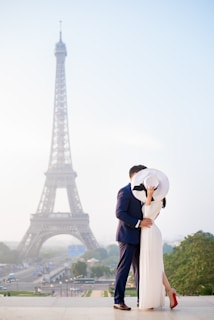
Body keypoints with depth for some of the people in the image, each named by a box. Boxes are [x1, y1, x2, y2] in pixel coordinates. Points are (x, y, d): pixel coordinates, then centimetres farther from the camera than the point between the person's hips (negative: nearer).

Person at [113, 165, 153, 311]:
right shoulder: (125, 192, -11)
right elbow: (120, 213, -20)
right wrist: (138, 223, -23)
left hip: (138, 237, 9)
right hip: (127, 236, -9)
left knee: (140, 268, 10)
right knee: (124, 267, -7)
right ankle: (118, 300, -3)